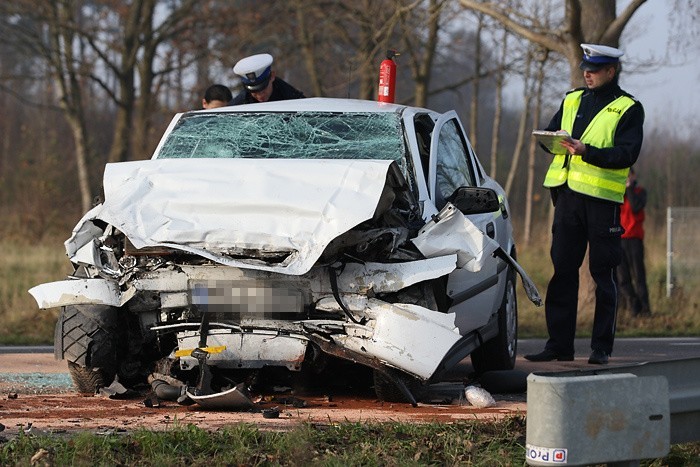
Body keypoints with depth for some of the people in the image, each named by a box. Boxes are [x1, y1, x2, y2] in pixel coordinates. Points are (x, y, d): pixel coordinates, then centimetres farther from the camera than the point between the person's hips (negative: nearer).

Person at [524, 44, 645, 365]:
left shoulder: (628, 109, 0)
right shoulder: (572, 100, 17)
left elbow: (627, 154, -11)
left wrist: (588, 152, -24)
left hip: (603, 197, -5)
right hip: (568, 194, 5)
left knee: (603, 274, -2)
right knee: (562, 271, 5)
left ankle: (601, 347, 2)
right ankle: (559, 344, 9)